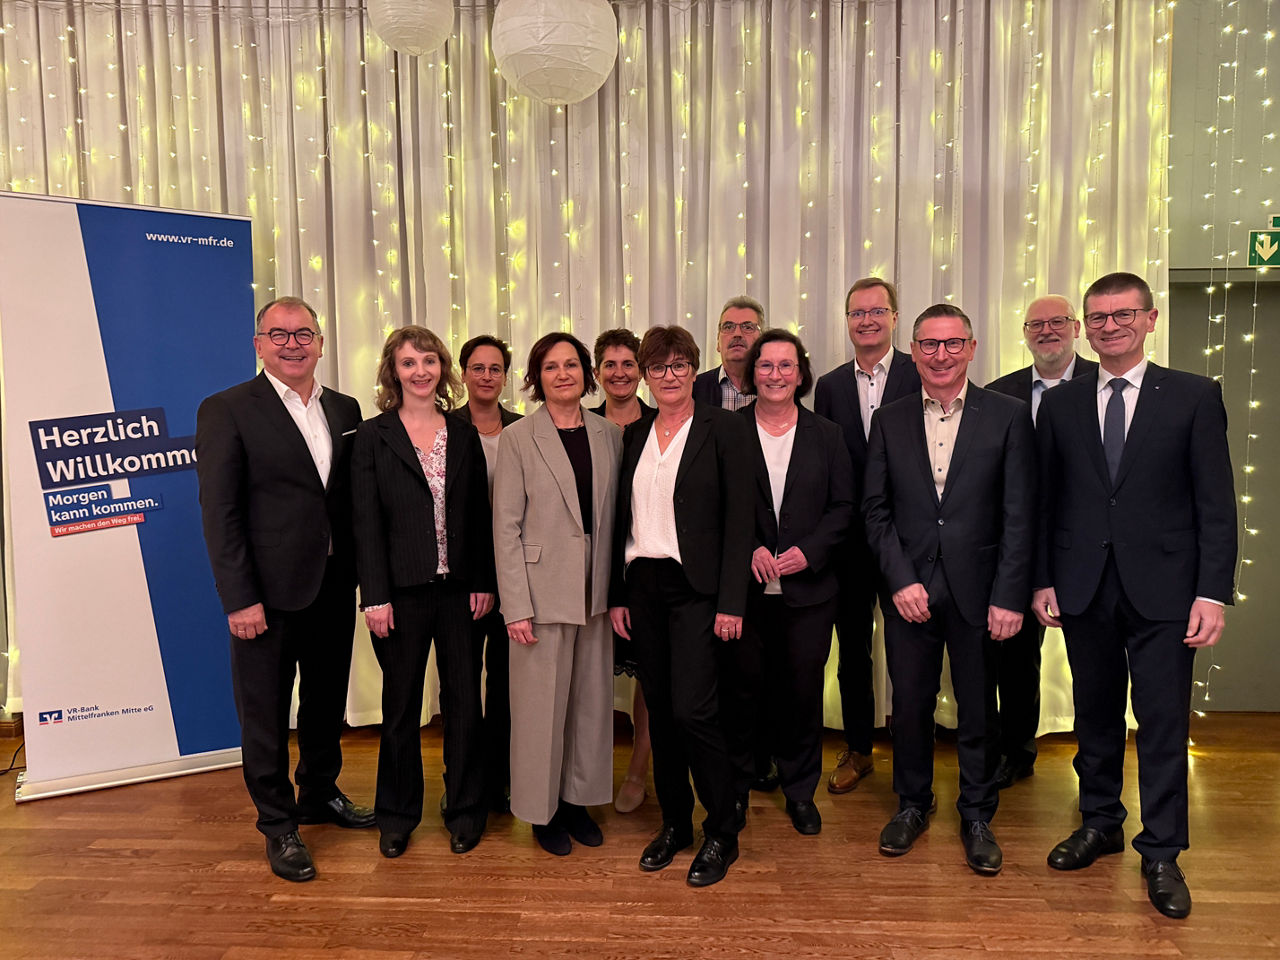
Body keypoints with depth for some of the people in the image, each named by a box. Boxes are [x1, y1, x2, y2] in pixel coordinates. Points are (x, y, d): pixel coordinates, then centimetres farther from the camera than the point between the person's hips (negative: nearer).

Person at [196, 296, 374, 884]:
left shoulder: (344, 410, 9)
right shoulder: (227, 411, -7)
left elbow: (354, 498, 10)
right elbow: (220, 513, -11)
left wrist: (361, 573, 3)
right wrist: (239, 599, -15)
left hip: (334, 588, 5)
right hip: (269, 593, -5)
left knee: (327, 702, 19)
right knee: (265, 714, 9)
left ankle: (320, 794, 40)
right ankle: (278, 827, 26)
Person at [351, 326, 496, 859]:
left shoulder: (464, 435, 6)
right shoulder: (373, 436, -1)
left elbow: (480, 516, 6)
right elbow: (366, 521, -5)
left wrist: (484, 583, -1)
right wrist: (375, 596, -10)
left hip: (460, 590, 2)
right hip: (401, 591, -2)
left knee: (464, 700, 9)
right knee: (401, 704, 11)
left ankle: (465, 808, 26)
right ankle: (397, 812, 29)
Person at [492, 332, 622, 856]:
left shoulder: (609, 434, 7)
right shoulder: (517, 438, -5)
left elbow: (616, 516, 9)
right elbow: (506, 527, -7)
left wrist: (619, 589, 4)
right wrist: (516, 606, -12)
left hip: (596, 593, 4)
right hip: (544, 591, -4)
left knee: (591, 699, 14)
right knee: (542, 704, 6)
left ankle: (578, 798, 32)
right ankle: (542, 809, 26)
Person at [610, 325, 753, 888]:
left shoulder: (724, 429, -3)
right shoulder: (634, 435, 12)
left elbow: (739, 519, -8)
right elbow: (623, 518, 13)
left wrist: (731, 603, -13)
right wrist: (617, 594, 8)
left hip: (695, 589, -5)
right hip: (642, 588, 5)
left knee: (693, 711, -7)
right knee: (660, 712, 11)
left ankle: (721, 835, 13)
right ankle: (674, 823, 28)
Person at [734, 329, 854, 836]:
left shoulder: (826, 435, 6)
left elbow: (843, 506, 4)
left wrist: (809, 551, -10)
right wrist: (747, 551, -13)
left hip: (808, 587, 1)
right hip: (745, 587, -1)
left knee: (804, 690, 9)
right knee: (744, 689, 8)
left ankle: (801, 790, 29)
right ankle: (735, 790, 27)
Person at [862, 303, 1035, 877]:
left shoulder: (1008, 416, -1)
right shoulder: (888, 421, 5)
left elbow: (1019, 516, -4)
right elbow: (876, 509, 3)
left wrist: (1009, 595, -9)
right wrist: (900, 580, -7)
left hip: (977, 588, -1)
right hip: (908, 587, 1)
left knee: (978, 707, 10)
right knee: (910, 702, 11)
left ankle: (977, 815, 30)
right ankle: (912, 803, 32)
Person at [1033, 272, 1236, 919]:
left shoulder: (1194, 396, 0)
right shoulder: (1059, 405, 7)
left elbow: (1216, 502, -3)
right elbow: (1046, 501, 8)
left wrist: (1213, 591, -9)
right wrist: (1043, 579, 3)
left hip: (1162, 590, -2)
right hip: (1084, 589, 2)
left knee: (1163, 722, 4)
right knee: (1095, 714, 14)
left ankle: (1161, 854, 20)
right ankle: (1100, 824, 32)